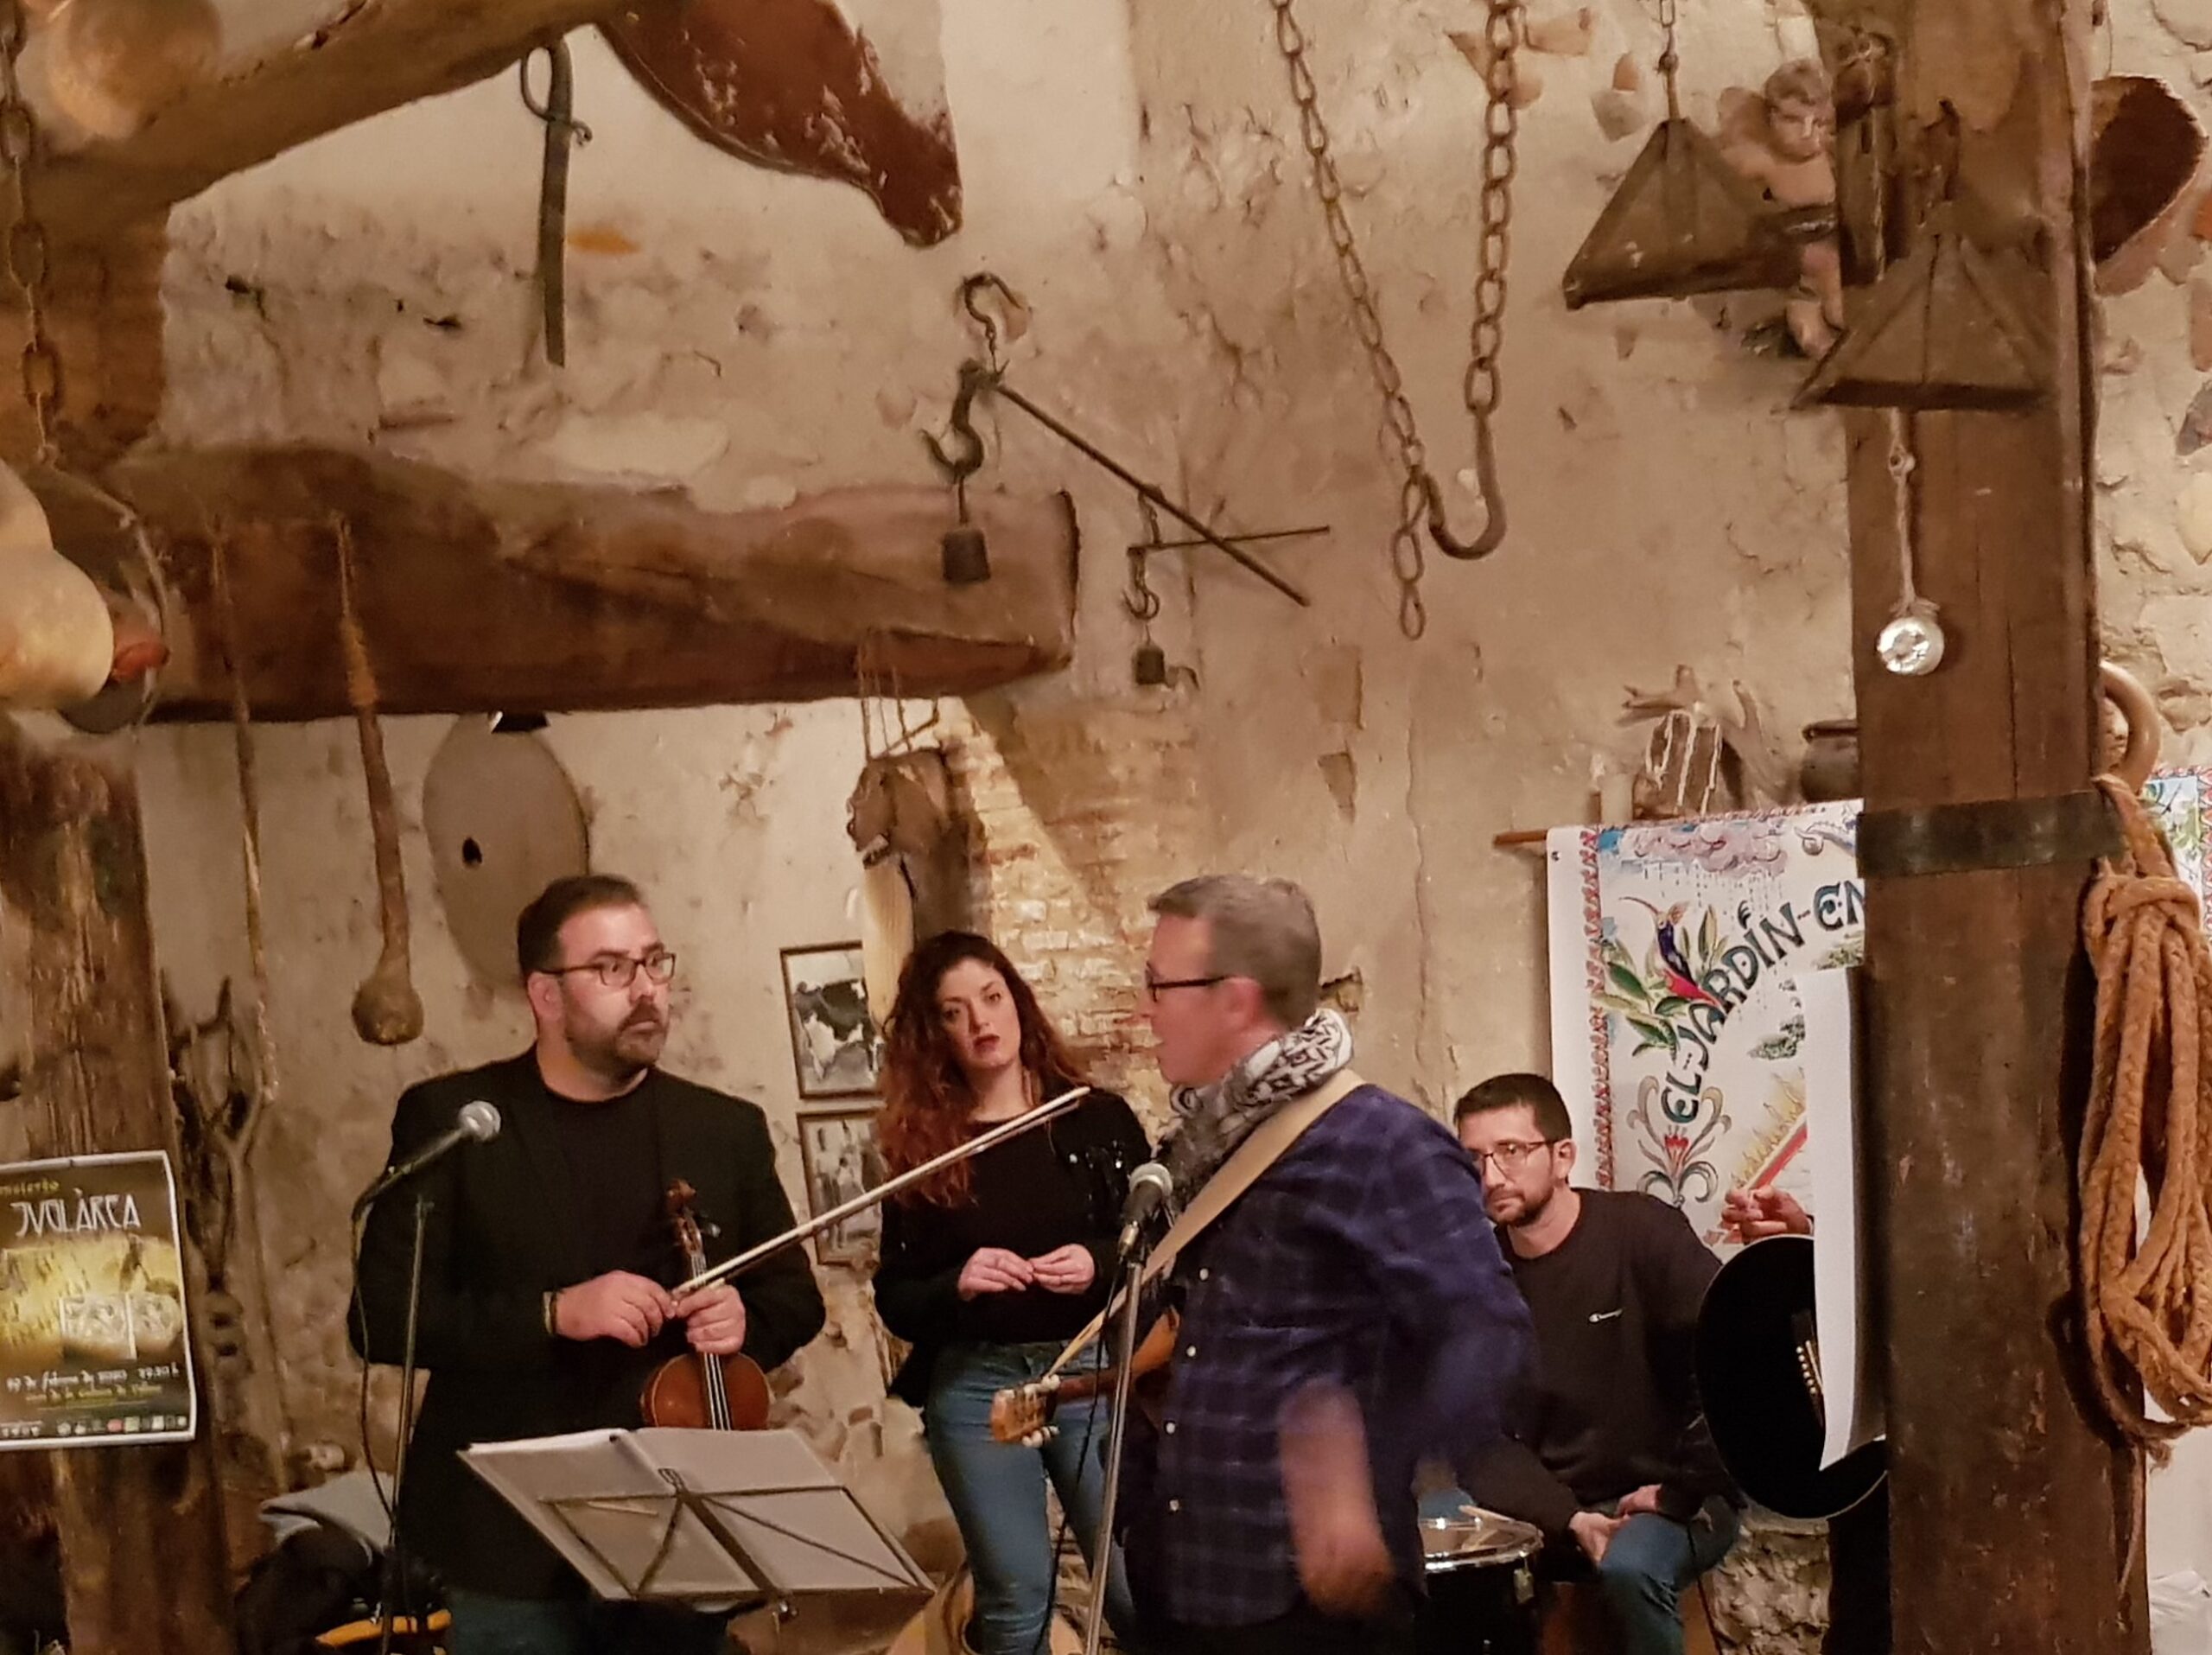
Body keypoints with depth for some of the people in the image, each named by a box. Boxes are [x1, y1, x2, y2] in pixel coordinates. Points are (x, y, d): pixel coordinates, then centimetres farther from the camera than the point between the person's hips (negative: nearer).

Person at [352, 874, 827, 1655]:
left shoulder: (726, 1129, 6)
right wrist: (551, 1313, -21)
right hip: (514, 1543, -2)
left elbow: (795, 1294, 14)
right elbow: (383, 1317, -8)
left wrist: (746, 1319, -9)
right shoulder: (449, 1119, -3)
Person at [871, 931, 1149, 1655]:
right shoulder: (920, 1147, 4)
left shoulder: (1099, 1119, 1)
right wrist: (956, 1286, -15)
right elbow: (895, 1299, 5)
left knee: (1139, 1587, -4)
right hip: (974, 1387, 1)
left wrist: (1102, 1265, -16)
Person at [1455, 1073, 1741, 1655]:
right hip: (1545, 1509, 4)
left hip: (1673, 1498, -3)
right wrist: (1568, 1519, -16)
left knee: (1629, 1566, -34)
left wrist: (1679, 1491, -16)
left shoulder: (1641, 1231, -12)